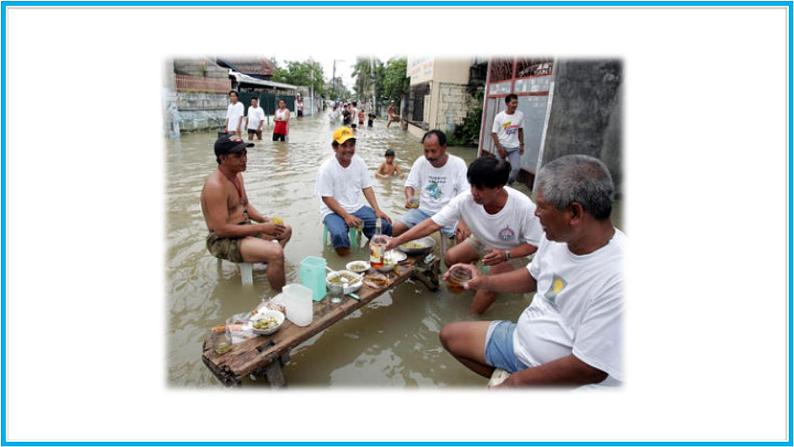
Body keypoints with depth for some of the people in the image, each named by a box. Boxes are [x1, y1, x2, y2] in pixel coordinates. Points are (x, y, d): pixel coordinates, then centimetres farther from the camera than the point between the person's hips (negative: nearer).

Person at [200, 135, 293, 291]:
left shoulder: (237, 175, 7)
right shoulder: (215, 186, -24)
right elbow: (222, 229, -27)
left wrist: (265, 220, -2)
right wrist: (261, 227, -23)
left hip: (244, 230, 10)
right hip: (224, 241, -10)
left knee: (286, 230, 19)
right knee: (276, 252, -30)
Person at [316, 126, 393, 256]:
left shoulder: (359, 162, 0)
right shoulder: (326, 168, -14)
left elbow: (367, 188, 2)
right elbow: (327, 198, -14)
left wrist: (377, 210, -10)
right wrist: (346, 216, -23)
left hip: (357, 208, 5)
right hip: (334, 211, -4)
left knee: (385, 224, -13)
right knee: (339, 235, -35)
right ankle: (343, 251, -4)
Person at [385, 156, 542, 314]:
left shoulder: (524, 207, -36)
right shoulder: (466, 199, -30)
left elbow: (535, 244, -21)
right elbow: (433, 223, -28)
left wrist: (505, 255, -38)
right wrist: (397, 240, -35)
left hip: (511, 251, -4)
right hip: (481, 242, 4)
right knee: (450, 258, -9)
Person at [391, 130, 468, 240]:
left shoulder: (458, 164, -8)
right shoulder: (420, 162, -1)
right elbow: (410, 185, 8)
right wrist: (409, 197, -16)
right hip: (424, 210, 3)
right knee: (396, 228, -14)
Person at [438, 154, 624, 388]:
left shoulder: (617, 279, -31)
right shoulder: (558, 235, -9)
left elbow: (588, 368, -24)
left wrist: (519, 380, -14)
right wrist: (484, 282, 0)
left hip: (566, 378, -7)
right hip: (521, 338, 7)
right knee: (449, 334, 10)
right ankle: (505, 378, 19)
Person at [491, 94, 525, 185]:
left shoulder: (520, 115, -2)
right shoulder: (499, 116, -12)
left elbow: (520, 130, 10)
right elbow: (494, 133, -10)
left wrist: (521, 144, 10)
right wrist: (499, 147, -17)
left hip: (515, 147, 2)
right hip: (502, 146, -2)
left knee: (516, 168, -8)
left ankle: (508, 185, 14)